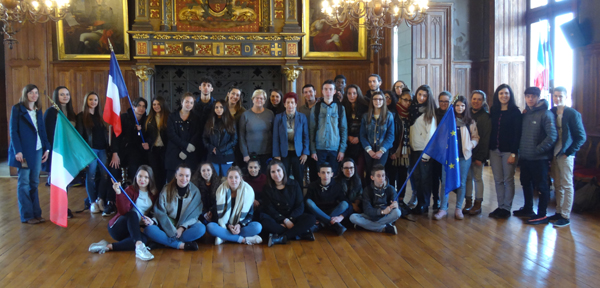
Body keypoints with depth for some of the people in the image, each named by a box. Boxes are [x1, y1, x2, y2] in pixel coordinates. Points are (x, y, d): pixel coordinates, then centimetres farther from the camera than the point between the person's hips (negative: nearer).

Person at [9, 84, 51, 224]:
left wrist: (46, 148, 6)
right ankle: (27, 216, 4)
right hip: (24, 151, -5)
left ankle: (36, 213, 12)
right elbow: (13, 131, -6)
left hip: (37, 150, 5)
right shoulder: (17, 109, -2)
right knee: (24, 183, 0)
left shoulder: (38, 111, 14)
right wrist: (17, 151, -14)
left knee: (34, 183, 8)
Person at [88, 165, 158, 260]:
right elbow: (123, 211, -20)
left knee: (145, 239, -32)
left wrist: (151, 221, -15)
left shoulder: (153, 194, 7)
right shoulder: (130, 190, -6)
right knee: (133, 214, -36)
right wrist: (118, 193, -33)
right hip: (118, 227, -4)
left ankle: (108, 246, -30)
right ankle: (139, 246, -52)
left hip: (133, 229, 4)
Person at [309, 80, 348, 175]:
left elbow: (344, 129, 5)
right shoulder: (315, 108, 5)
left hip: (335, 149, 0)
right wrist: (313, 150, -1)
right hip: (319, 149, 0)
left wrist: (342, 150, -2)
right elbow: (312, 130, 4)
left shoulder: (340, 108, 6)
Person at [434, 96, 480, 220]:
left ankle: (458, 209, 15)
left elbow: (476, 137, 11)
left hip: (464, 155, 1)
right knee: (445, 181, -2)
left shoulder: (471, 122, 8)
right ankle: (443, 208, 5)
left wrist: (470, 145, -7)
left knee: (461, 182, 5)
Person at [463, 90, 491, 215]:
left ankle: (478, 204, 8)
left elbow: (486, 138, -7)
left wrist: (480, 156, -13)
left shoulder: (486, 116, -3)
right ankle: (468, 202, 12)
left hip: (478, 153, -4)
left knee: (477, 177, 1)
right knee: (467, 176, 5)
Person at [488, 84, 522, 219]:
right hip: (494, 150, 5)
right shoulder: (493, 111, 10)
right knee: (498, 180, 7)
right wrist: (489, 149, 1)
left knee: (508, 180, 2)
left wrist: (513, 153, -14)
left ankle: (507, 208, 9)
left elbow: (517, 134, -8)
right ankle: (500, 207, 15)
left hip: (508, 151, -4)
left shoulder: (515, 112, -4)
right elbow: (490, 131, 10)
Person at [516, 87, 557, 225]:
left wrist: (538, 150, -18)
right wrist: (521, 148, 7)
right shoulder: (525, 114, 11)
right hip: (525, 157, 8)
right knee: (526, 183, 19)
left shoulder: (545, 114, -12)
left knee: (541, 186, 1)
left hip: (539, 159, -8)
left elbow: (552, 136, -19)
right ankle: (528, 209, 34)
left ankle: (542, 215, 8)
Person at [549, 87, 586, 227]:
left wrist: (569, 152, -11)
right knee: (558, 185, 12)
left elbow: (581, 137, -7)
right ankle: (559, 212, 22)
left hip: (565, 155, -5)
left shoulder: (573, 114, -7)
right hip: (554, 154, 5)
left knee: (567, 185, 1)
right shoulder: (551, 113, 8)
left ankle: (566, 216, 5)